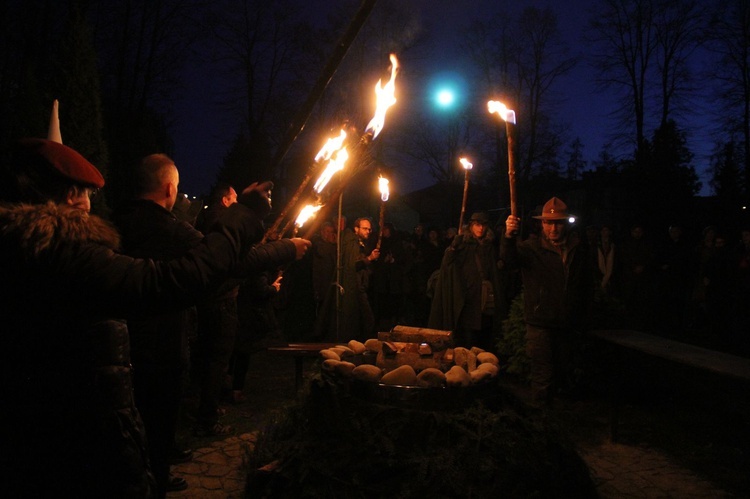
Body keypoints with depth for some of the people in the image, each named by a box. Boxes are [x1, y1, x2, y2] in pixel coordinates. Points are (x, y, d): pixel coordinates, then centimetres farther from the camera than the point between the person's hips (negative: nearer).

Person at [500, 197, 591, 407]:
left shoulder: (578, 251, 5)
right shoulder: (532, 248, -8)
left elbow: (585, 287, 13)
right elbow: (509, 259, -28)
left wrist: (583, 318, 11)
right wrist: (509, 236, -48)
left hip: (568, 326, 5)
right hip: (540, 324, -4)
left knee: (565, 372, 19)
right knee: (543, 376, -4)